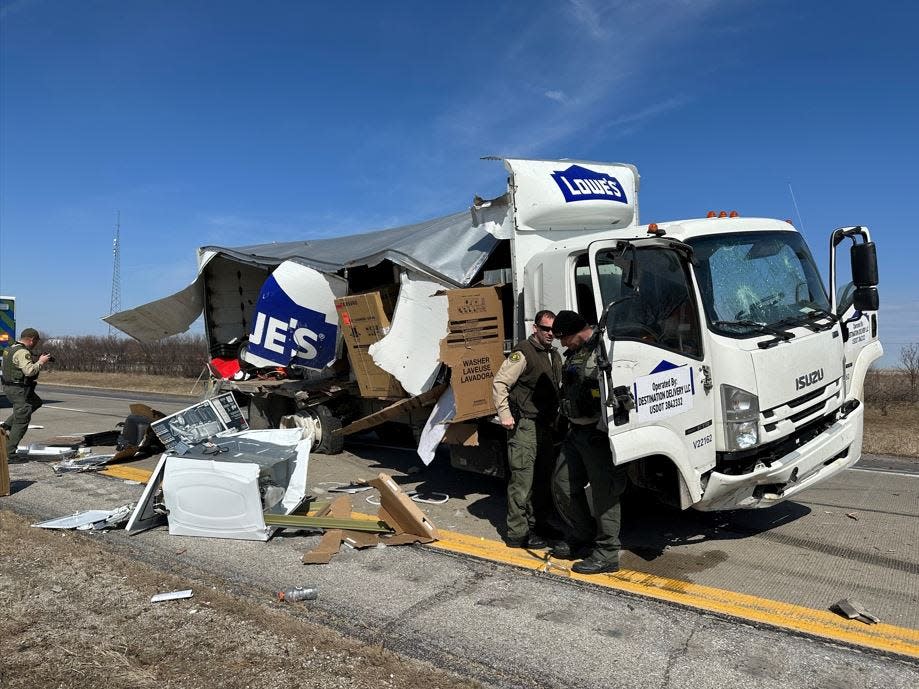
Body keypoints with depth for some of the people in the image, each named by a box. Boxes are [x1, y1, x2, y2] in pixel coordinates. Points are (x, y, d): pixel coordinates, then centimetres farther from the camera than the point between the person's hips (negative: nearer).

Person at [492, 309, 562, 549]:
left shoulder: (555, 355, 16)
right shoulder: (523, 352, -12)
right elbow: (500, 383, -14)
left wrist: (555, 417, 22)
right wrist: (505, 414, -19)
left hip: (545, 425, 9)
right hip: (524, 424, -9)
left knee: (543, 477, 16)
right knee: (523, 478, -7)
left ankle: (538, 519, 30)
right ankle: (517, 533, -2)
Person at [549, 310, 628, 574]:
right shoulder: (574, 354, 15)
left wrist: (602, 429, -24)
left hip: (598, 433, -10)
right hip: (576, 432, 10)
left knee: (604, 490, -2)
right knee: (563, 483, 15)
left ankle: (606, 554, 7)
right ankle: (581, 538, 31)